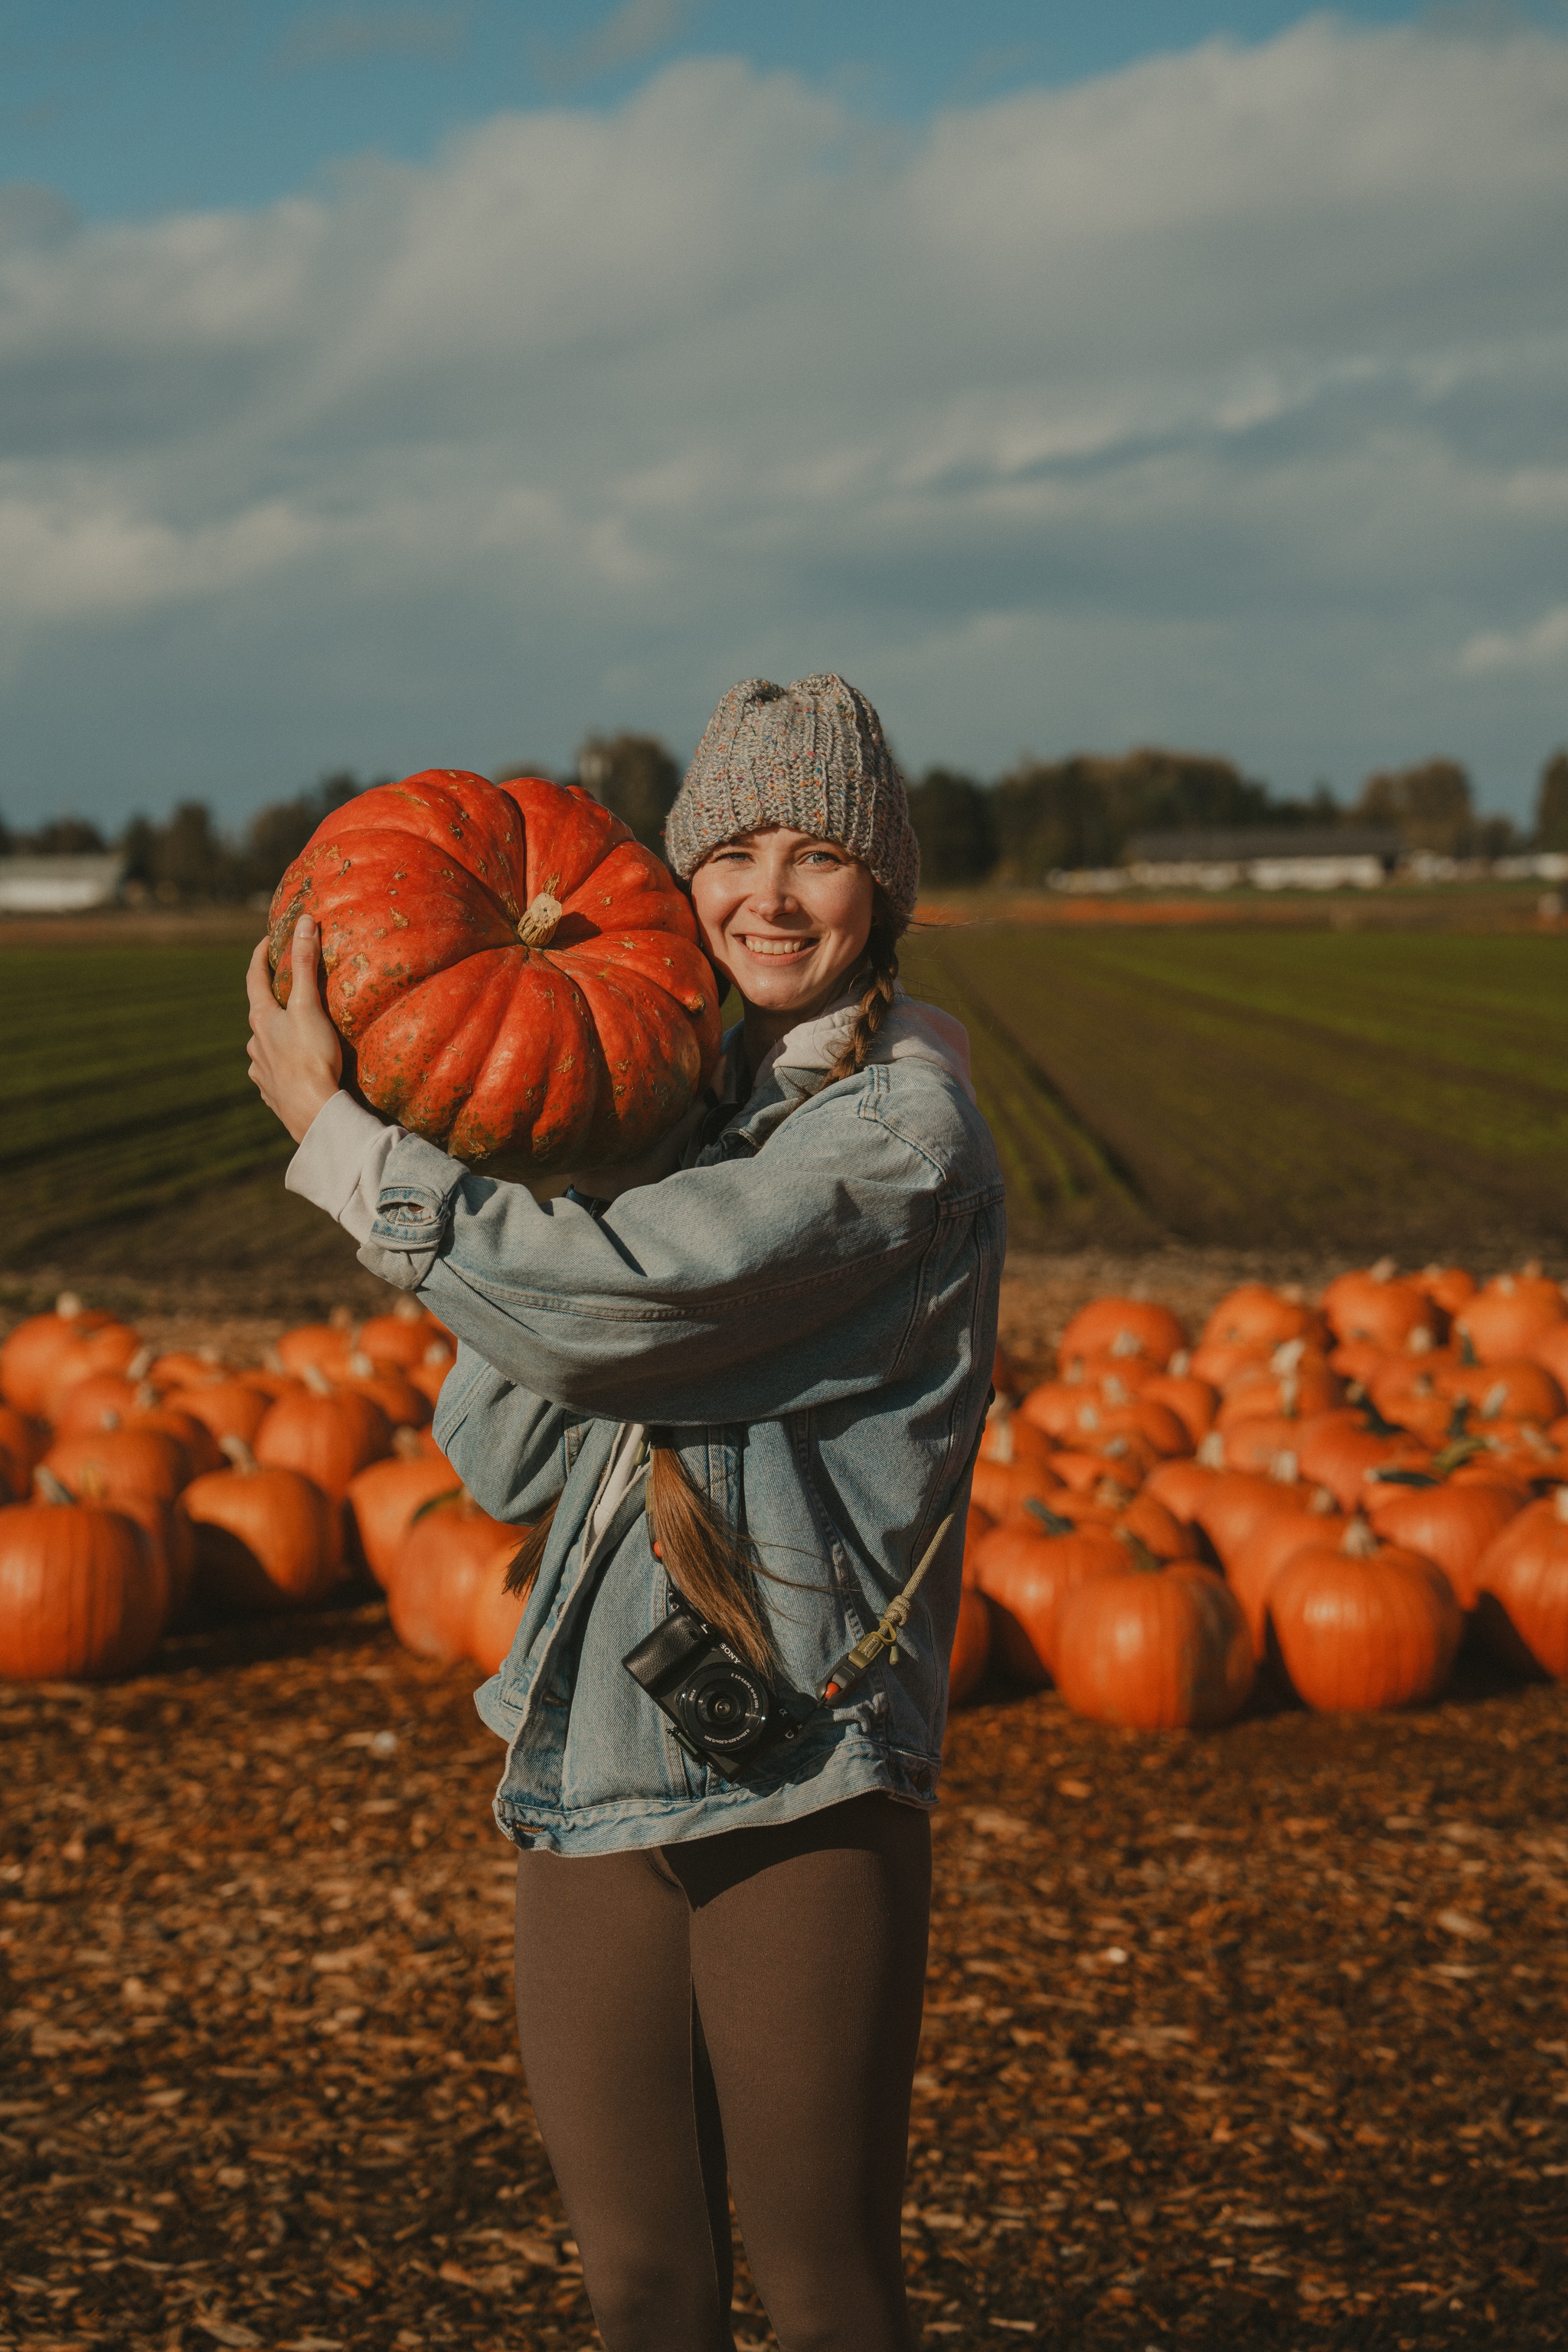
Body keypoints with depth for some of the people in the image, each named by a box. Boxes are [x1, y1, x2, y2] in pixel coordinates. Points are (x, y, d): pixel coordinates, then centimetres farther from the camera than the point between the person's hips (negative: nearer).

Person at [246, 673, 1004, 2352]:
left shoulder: (902, 1129, -10)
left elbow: (616, 1303, -22)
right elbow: (500, 1462, 7)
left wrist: (332, 1132, -11)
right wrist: (526, 1176, -7)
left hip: (806, 1787, -6)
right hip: (591, 1772, 6)